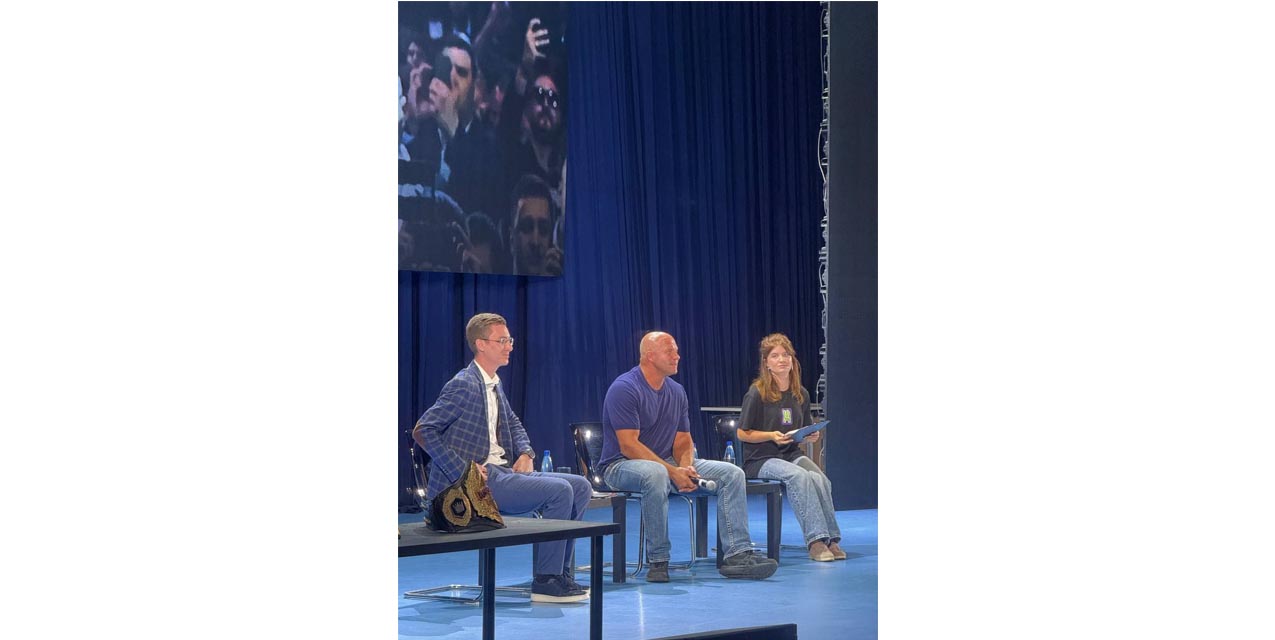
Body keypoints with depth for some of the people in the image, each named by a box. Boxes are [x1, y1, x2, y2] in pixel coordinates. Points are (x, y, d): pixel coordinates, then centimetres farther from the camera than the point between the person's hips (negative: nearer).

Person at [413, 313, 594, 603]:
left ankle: (558, 572, 1)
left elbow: (513, 424, 32)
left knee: (580, 487, 2)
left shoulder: (494, 384, 17)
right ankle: (546, 581, -15)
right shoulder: (464, 385, -11)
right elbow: (422, 431, -16)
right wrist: (462, 470, -20)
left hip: (503, 471, 10)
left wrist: (526, 453, 10)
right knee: (559, 491, -22)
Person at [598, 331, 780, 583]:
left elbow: (683, 441, 12)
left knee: (731, 473, -7)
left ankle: (737, 554, -15)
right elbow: (629, 445, -21)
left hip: (667, 462, 8)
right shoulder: (624, 389, -15)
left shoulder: (676, 392, 10)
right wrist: (673, 472, -25)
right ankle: (658, 561, -30)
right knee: (656, 474, -43)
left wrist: (684, 467, -13)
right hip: (622, 465, -8)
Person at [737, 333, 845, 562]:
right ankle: (816, 540, -35)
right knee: (798, 476, -34)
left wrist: (811, 437, -2)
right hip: (760, 460, -5)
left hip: (792, 455, 5)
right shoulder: (757, 393, -6)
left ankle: (830, 539, -26)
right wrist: (772, 436, -17)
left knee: (820, 479, -27)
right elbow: (742, 433, -4)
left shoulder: (801, 394, 11)